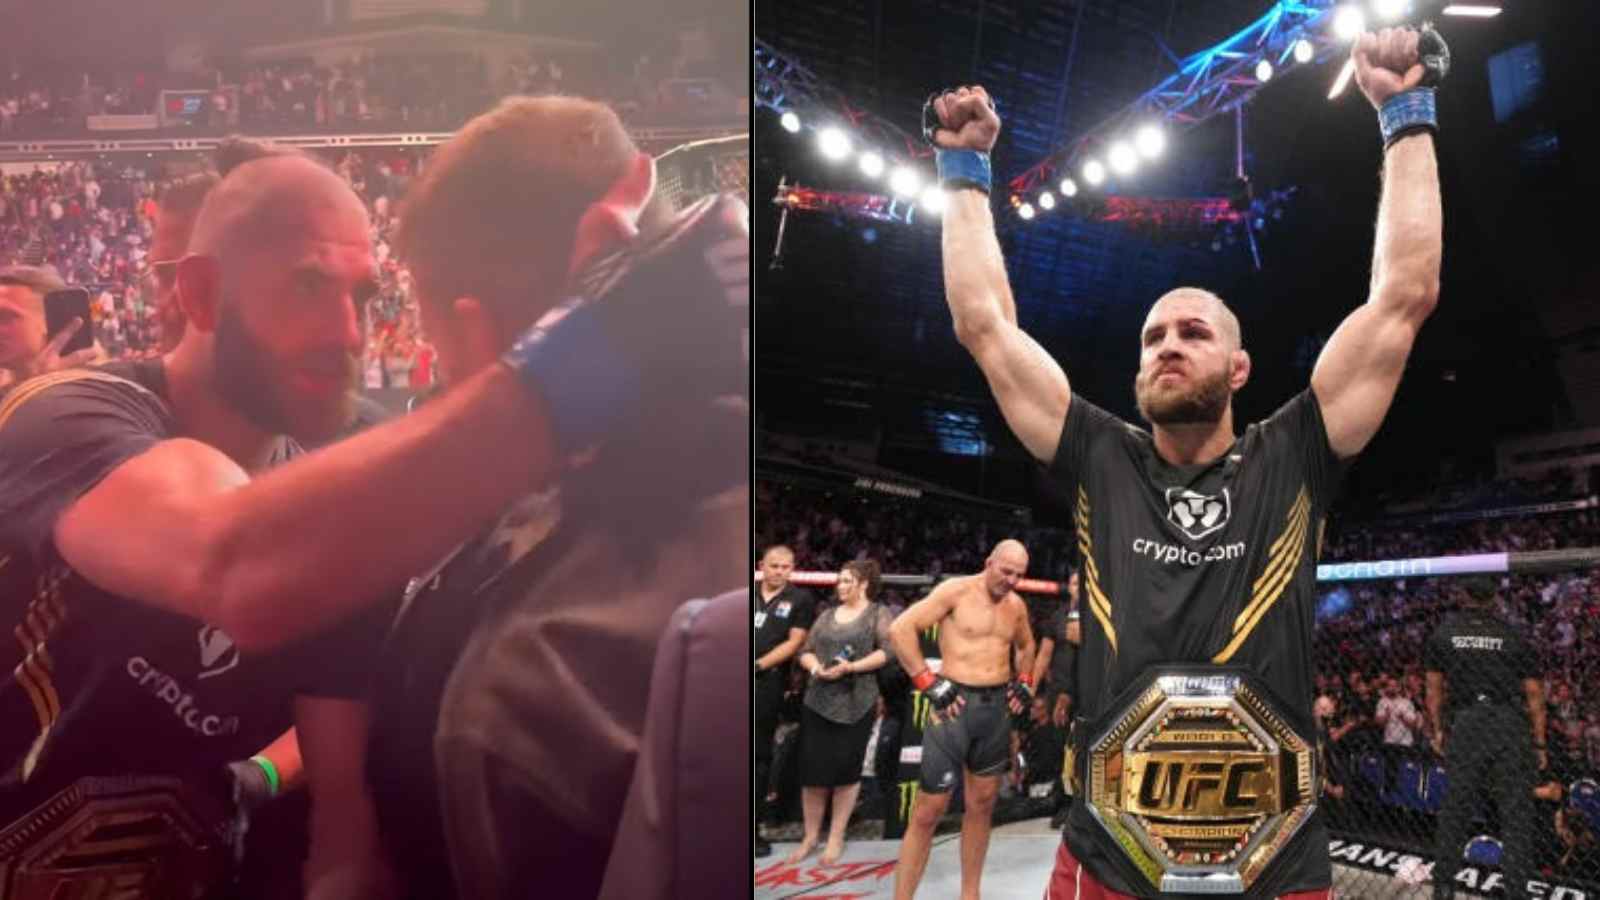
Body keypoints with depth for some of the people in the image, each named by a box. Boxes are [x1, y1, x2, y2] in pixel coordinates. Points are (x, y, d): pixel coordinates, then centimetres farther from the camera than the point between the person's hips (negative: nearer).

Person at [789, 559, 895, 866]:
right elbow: (806, 652, 12)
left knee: (847, 769, 2)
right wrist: (817, 669, -9)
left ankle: (836, 838, 13)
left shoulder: (878, 613, 3)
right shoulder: (827, 615, 15)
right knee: (812, 768, 1)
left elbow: (887, 651, -8)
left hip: (856, 704, -4)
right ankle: (810, 836, 15)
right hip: (819, 701, 4)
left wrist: (852, 667, -18)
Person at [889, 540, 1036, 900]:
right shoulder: (956, 591, -9)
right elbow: (900, 629, -15)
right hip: (955, 704, -6)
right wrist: (928, 683, -16)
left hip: (998, 707, 6)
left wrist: (1024, 682, 14)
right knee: (928, 811, -5)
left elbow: (1026, 645, 31)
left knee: (982, 805, 13)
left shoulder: (1017, 605, 10)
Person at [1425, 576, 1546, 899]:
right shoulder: (1514, 636, 7)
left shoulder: (1443, 633, 8)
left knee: (1455, 808, 8)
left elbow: (1434, 689, 7)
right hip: (1510, 725, -1)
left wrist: (1438, 730, 13)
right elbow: (1535, 694, 5)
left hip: (1465, 725, 1)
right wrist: (1540, 744, 9)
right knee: (1516, 811, 5)